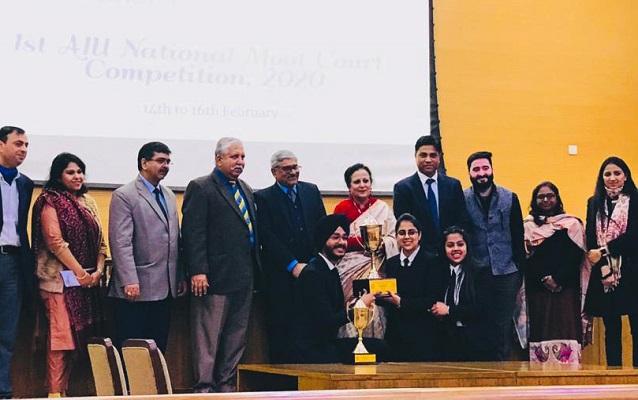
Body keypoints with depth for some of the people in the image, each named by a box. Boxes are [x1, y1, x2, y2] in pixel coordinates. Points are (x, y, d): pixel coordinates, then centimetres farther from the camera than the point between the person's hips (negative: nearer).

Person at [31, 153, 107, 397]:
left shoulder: (87, 202, 15)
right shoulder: (50, 202, -3)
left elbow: (100, 240, 13)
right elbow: (55, 241, -12)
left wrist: (98, 271, -2)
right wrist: (80, 273, -14)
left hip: (89, 280, 7)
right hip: (62, 278, -7)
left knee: (79, 335, 5)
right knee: (61, 334, -10)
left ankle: (64, 388, 11)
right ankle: (54, 392, -7)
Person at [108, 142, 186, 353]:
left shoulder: (169, 195, 17)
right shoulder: (124, 196, -6)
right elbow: (121, 243, -14)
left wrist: (180, 276, 14)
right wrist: (129, 281, -20)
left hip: (165, 288, 7)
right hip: (137, 288, -7)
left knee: (158, 349, 9)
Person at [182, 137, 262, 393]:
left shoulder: (246, 190, 20)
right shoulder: (201, 188, -4)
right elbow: (193, 233, -12)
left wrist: (256, 271, 14)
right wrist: (198, 271, -20)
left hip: (244, 279, 8)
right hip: (215, 277, -8)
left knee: (236, 338, 11)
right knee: (208, 340, -3)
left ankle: (227, 386, 18)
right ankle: (204, 388, 2)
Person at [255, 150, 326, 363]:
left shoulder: (311, 191, 15)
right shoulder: (263, 198, 3)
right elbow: (268, 237, -5)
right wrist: (293, 265, -11)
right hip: (281, 276, -3)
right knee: (281, 329, -2)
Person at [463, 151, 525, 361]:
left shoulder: (510, 198, 3)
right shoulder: (462, 200, -1)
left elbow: (518, 236, 7)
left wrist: (519, 269, 4)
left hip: (505, 272, 1)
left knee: (503, 325, 5)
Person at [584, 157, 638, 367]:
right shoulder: (594, 203, 11)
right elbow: (590, 238, 3)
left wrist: (603, 251, -14)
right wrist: (603, 269, -10)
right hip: (604, 274, 3)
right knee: (611, 327, 6)